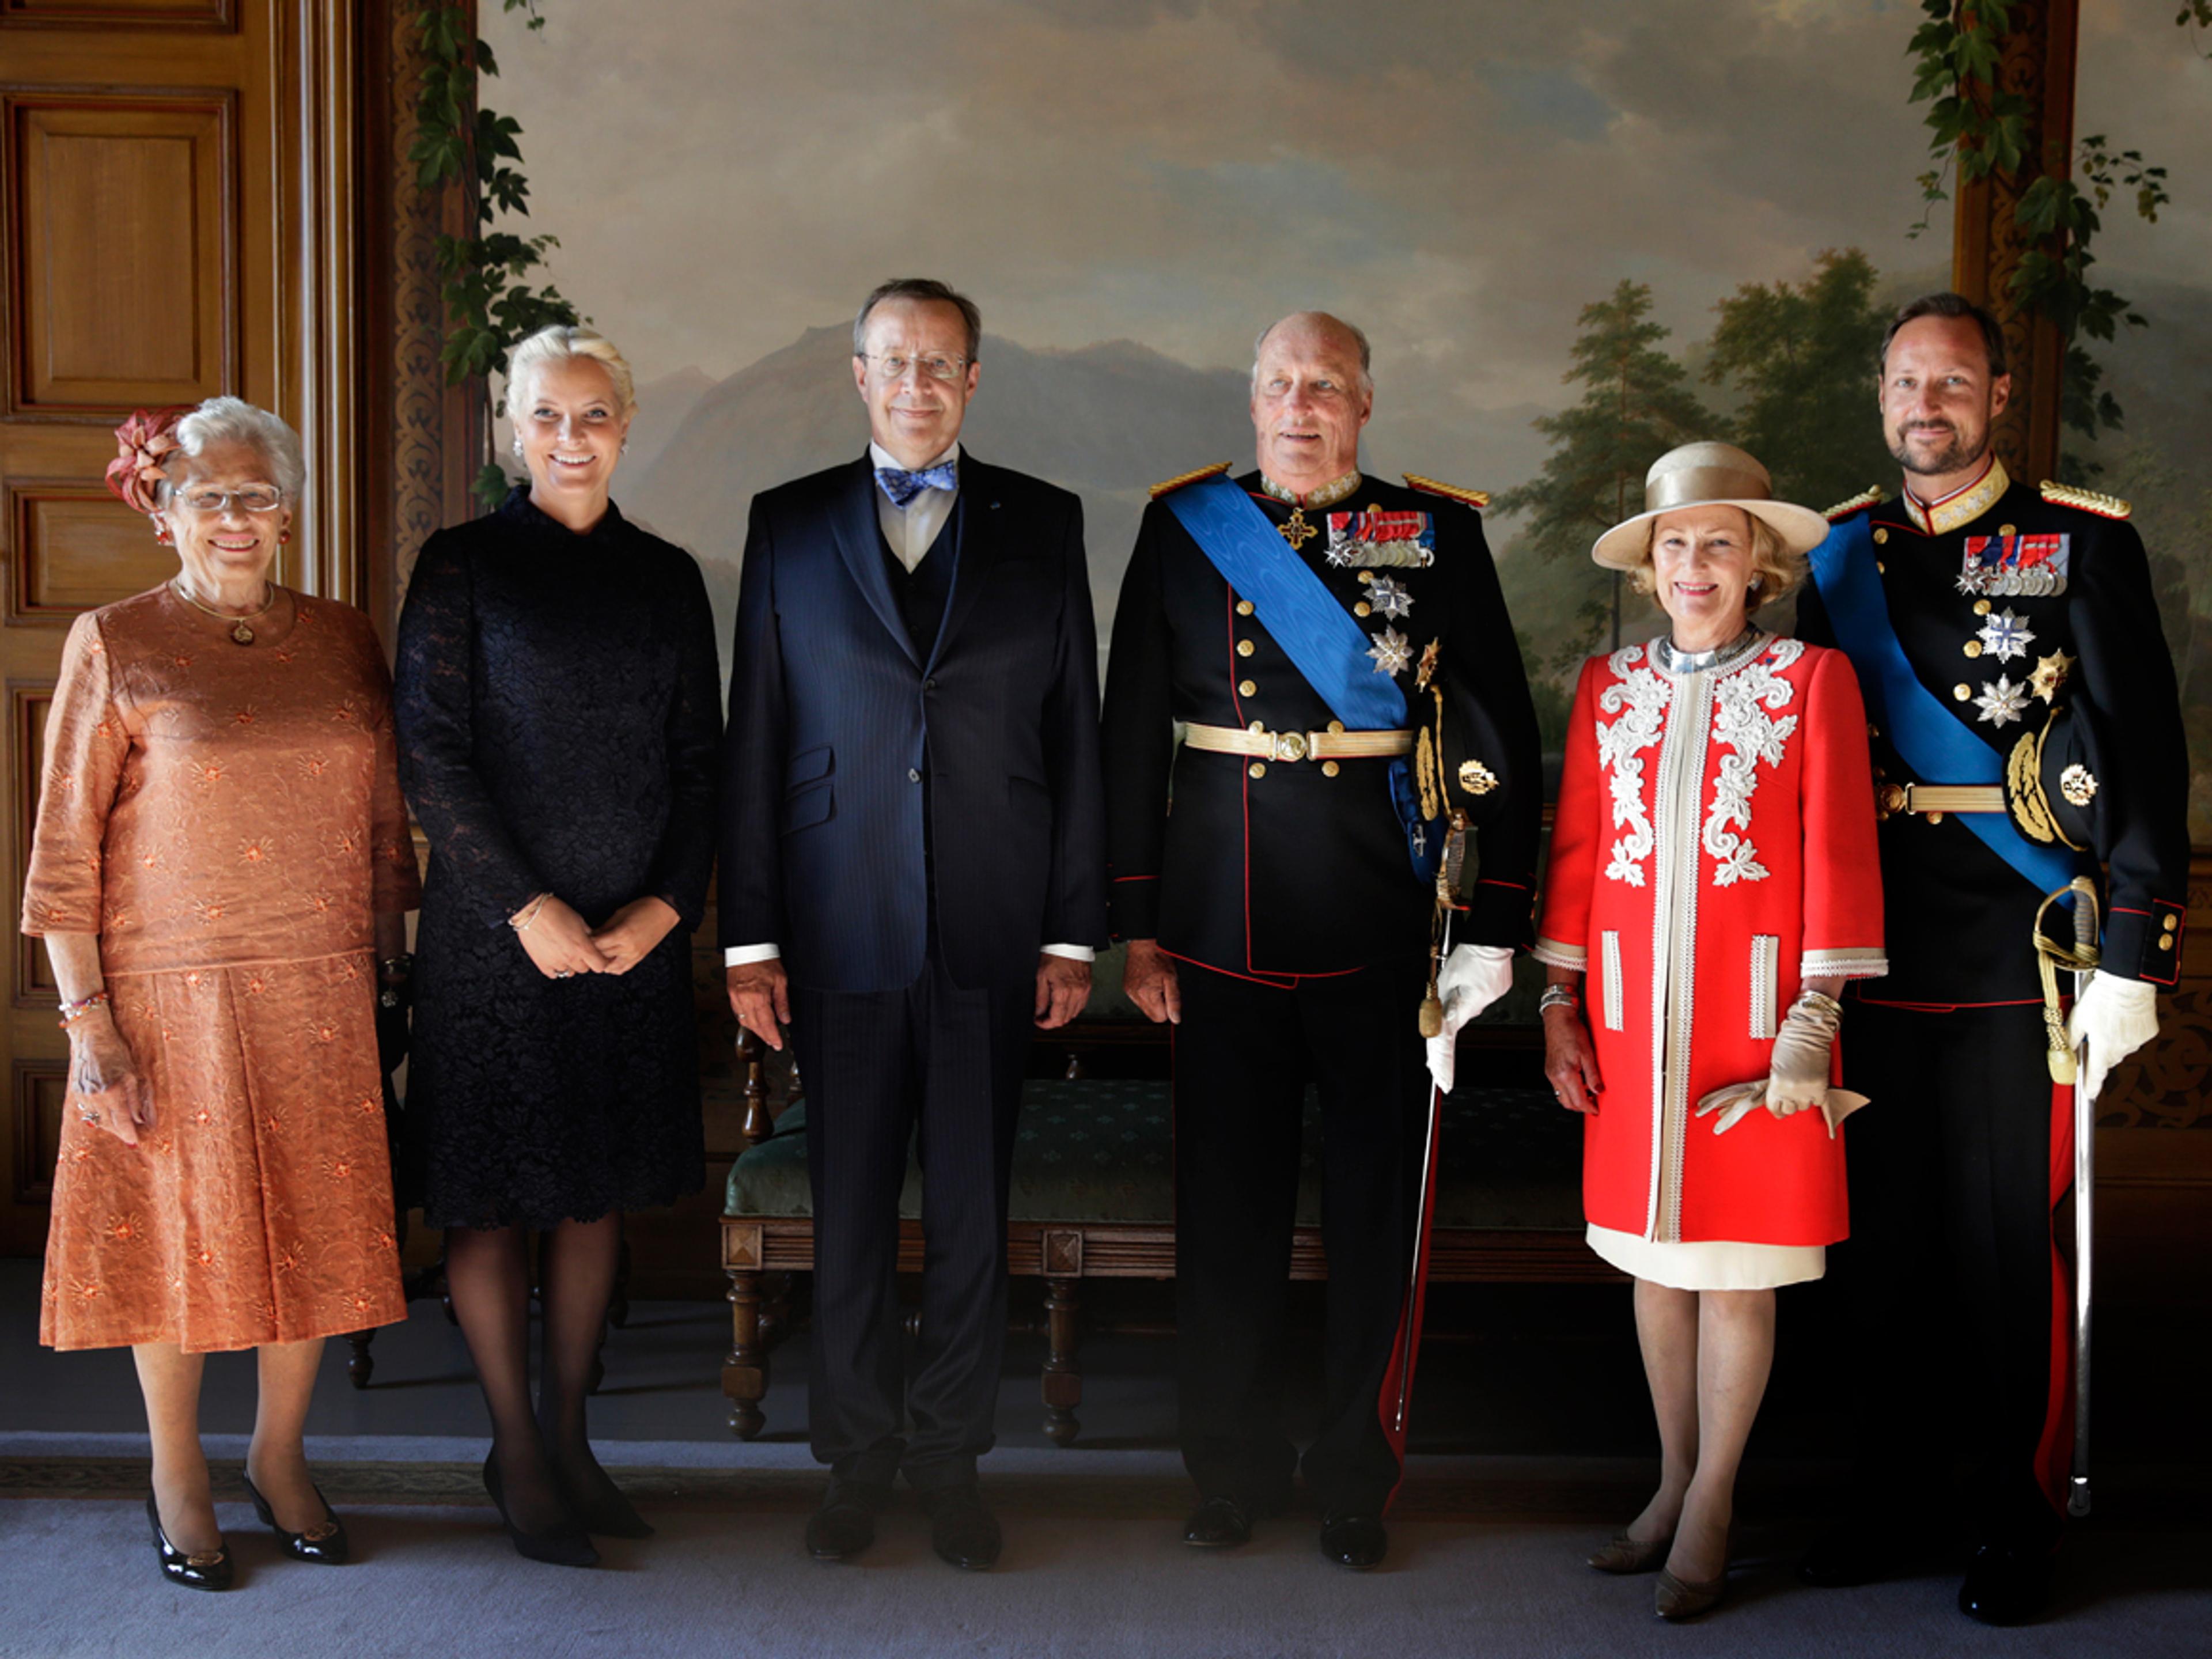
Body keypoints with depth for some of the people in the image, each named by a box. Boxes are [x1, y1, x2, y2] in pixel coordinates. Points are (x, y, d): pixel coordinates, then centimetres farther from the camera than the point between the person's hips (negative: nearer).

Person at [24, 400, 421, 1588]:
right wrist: (86, 1016, -10)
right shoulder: (115, 646, -3)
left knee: (313, 1226, 9)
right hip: (172, 996, -3)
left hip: (320, 997, 3)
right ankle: (179, 1481, 26)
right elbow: (63, 851, -5)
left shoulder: (343, 642, 7)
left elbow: (383, 823, 10)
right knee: (178, 1227, 7)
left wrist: (391, 969, 8)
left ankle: (280, 1459, 29)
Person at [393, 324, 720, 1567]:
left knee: (599, 1186, 11)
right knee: (493, 1193, 4)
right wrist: (529, 908, -13)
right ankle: (516, 1451, 17)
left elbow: (700, 761, 7)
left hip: (636, 935, 4)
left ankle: (571, 1435, 24)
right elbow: (432, 755, -7)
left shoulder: (667, 576, 9)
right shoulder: (462, 565, -1)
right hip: (497, 930, -3)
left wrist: (666, 907, -5)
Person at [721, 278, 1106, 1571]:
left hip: (991, 930, 0)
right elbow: (756, 736, 5)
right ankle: (859, 1454, 24)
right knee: (850, 1207, 7)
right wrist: (749, 934, 0)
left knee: (973, 1207, 8)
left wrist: (1075, 930, 1)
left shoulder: (1044, 524, 7)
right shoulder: (789, 525, 7)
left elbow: (1076, 732, 5)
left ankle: (953, 1453, 23)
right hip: (841, 928, 0)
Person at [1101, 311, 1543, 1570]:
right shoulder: (1183, 526, 7)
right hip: (1223, 927, 1)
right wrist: (1138, 925, 4)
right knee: (1228, 1205, 9)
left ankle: (1359, 1477, 24)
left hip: (1381, 930, -1)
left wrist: (1497, 927, -2)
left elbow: (1502, 736, 3)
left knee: (1378, 1206, 7)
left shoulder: (1439, 531, 3)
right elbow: (1134, 735, 8)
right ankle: (1237, 1469, 26)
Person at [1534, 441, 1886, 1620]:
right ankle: (1674, 1480, 28)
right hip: (1634, 1013, 3)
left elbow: (1838, 852, -5)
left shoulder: (1813, 678, -1)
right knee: (1653, 1255, 12)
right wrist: (1560, 1003, 6)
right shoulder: (1607, 686, 8)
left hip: (1754, 1011, -3)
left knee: (1740, 1272, 3)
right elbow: (1575, 849, 10)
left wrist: (1814, 1020, -11)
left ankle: (1713, 1504, 19)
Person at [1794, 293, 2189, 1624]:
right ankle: (1896, 1496, 25)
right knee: (1884, 1239, 11)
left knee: (2016, 1242, 3)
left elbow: (2145, 754, -5)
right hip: (1871, 962, 4)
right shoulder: (1840, 556, 10)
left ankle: (2020, 1523, 18)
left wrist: (2136, 957, -12)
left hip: (2022, 964, -3)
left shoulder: (2084, 543, -1)